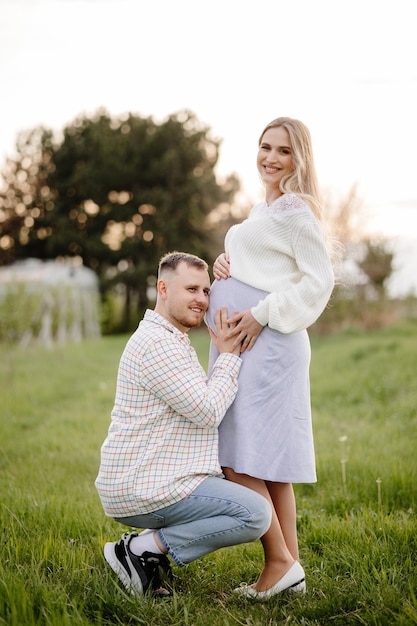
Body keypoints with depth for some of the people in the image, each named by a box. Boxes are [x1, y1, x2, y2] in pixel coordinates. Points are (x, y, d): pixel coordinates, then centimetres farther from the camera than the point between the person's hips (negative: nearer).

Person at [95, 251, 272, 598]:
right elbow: (208, 411, -18)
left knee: (239, 488, 24)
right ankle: (141, 548, -10)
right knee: (256, 514, -16)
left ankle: (153, 549, 10)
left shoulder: (171, 341, 19)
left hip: (139, 481, 11)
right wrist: (230, 355, -8)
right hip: (144, 489, -11)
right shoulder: (156, 343, -16)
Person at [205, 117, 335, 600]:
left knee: (239, 460, -11)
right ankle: (289, 567, 13)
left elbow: (319, 279, -13)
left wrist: (260, 315, -17)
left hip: (266, 342, -10)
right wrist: (224, 266, 7)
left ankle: (279, 563, -3)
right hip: (238, 343, 10)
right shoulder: (262, 210, 21)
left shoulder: (296, 209, -7)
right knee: (268, 461, 8)